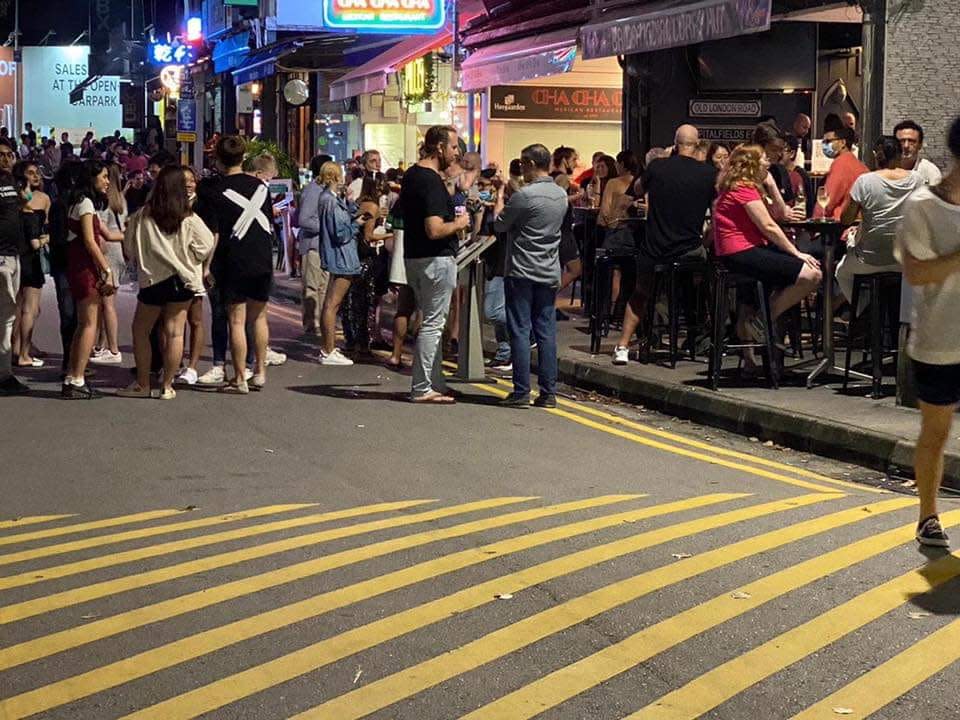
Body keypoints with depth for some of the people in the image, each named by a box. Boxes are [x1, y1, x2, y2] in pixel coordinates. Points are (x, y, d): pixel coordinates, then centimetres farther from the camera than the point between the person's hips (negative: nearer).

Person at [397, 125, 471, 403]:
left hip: (413, 257, 10)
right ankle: (422, 389, -1)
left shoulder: (410, 175, 11)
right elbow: (434, 230, -28)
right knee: (433, 324, -4)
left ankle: (435, 382, 21)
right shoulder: (432, 182, -19)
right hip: (436, 259, -10)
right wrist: (458, 224, -10)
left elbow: (402, 209, 26)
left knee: (432, 322, 16)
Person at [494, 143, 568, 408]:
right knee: (547, 332, 6)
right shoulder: (561, 195, 7)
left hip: (522, 272, -6)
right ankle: (548, 392, 6)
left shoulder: (524, 195, -15)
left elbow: (500, 224, -3)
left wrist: (499, 198, 14)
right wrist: (509, 193, 22)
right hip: (550, 273, 6)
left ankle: (521, 391, -3)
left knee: (520, 331, -2)